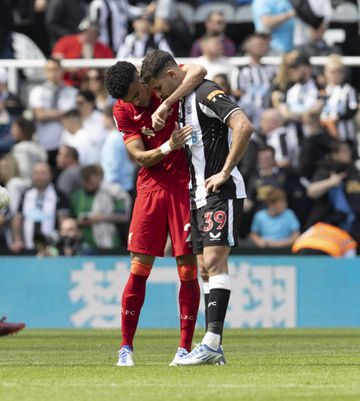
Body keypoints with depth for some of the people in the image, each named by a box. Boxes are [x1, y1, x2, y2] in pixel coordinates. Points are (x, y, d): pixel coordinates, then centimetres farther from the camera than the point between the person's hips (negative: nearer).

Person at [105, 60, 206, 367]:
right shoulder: (123, 111, -1)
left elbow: (200, 72, -26)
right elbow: (140, 156, -6)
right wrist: (169, 147, -24)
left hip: (185, 185, -1)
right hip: (151, 186, 1)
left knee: (188, 268, -3)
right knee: (140, 267, -3)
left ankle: (185, 347, 3)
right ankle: (126, 347, 4)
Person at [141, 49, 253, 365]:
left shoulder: (207, 93, -12)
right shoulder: (183, 100, 17)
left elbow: (244, 127, -24)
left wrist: (225, 173, -21)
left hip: (221, 190, -10)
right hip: (199, 194, 10)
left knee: (214, 261, -17)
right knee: (207, 265, 6)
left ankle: (213, 343, -23)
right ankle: (212, 349, 6)